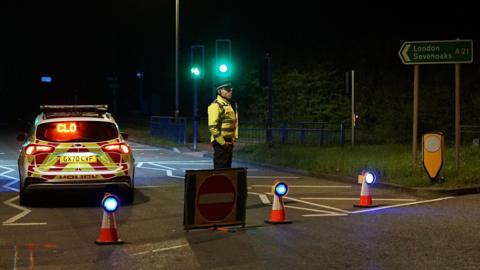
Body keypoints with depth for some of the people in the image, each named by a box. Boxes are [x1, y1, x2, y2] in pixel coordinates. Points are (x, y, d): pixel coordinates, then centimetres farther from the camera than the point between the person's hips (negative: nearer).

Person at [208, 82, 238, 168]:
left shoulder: (232, 104, 14)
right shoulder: (216, 105, -14)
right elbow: (212, 126, -20)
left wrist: (235, 138, 13)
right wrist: (222, 142, -18)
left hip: (229, 142, 9)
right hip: (220, 143, -9)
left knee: (227, 167, 14)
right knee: (220, 168, -7)